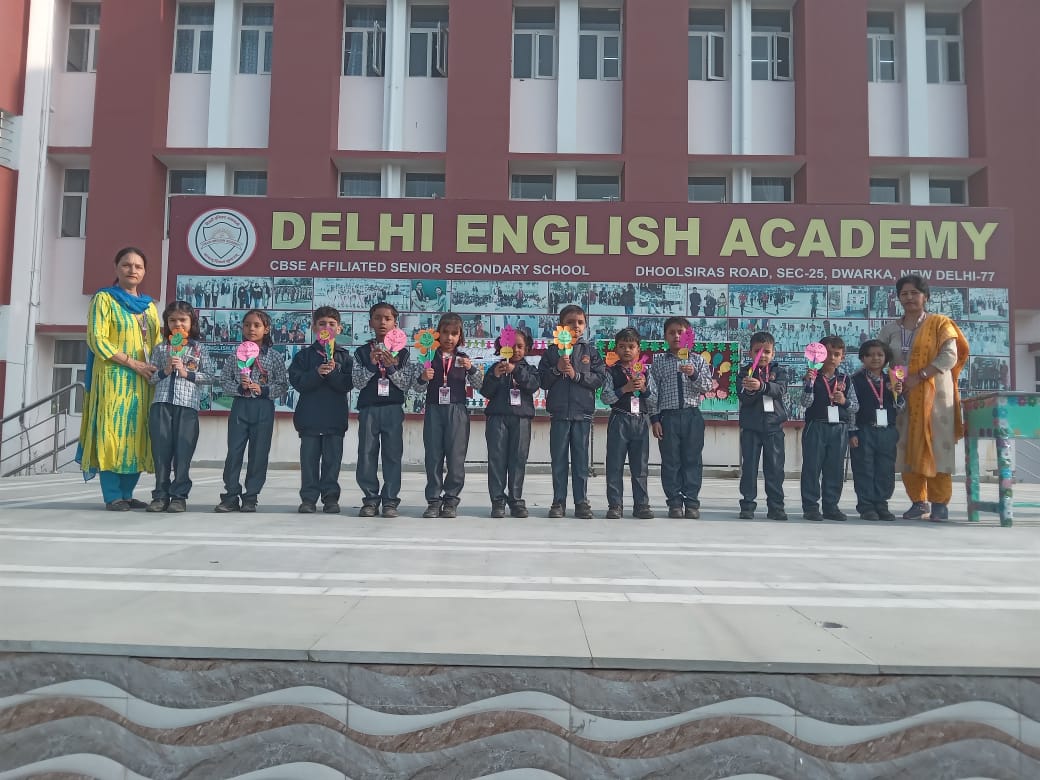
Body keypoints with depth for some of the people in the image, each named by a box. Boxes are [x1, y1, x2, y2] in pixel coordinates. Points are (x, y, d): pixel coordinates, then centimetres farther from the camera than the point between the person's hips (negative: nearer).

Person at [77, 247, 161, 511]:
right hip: (114, 377, -6)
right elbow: (97, 340, -8)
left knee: (137, 433, 3)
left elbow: (157, 343, 21)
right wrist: (132, 363, -15)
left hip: (143, 380, 6)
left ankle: (127, 493, 8)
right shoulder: (104, 299, 1)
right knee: (113, 431, -8)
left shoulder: (150, 305, 19)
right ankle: (112, 496, -5)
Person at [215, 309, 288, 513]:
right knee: (234, 452, 2)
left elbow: (283, 386, -1)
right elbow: (224, 381, 4)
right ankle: (231, 497, 11)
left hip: (264, 408, -1)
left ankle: (250, 498, 13)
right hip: (239, 407, 1)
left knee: (259, 454, 2)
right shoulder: (235, 355, 5)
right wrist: (240, 388, -13)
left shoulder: (275, 357, 1)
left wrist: (263, 390, -15)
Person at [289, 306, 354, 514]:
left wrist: (332, 372, -19)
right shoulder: (304, 355, 6)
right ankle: (308, 498, 12)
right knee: (309, 458, 4)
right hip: (309, 416, 0)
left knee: (332, 459, 3)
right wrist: (317, 373, -19)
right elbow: (297, 381, -5)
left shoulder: (344, 356, 6)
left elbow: (347, 384, -4)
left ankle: (331, 497, 11)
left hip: (335, 417, 0)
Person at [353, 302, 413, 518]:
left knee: (393, 454, 0)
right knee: (367, 454, 2)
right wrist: (372, 364, -15)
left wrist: (391, 367, -15)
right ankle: (370, 499, 11)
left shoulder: (402, 352, 5)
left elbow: (406, 384, -1)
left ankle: (390, 500, 7)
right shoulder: (362, 352, 6)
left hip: (393, 408, -1)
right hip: (368, 408, 1)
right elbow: (357, 383, -2)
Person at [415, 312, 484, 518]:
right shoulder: (430, 357, 6)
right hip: (434, 410, 0)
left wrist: (471, 369, -13)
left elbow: (479, 385, 4)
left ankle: (451, 500, 10)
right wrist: (423, 378, -16)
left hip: (457, 411, 0)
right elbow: (419, 389, 5)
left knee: (456, 457, 0)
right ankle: (434, 500, 10)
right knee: (433, 457, 3)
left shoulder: (463, 359, 7)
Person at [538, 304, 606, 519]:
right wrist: (556, 369, -12)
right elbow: (541, 380, 4)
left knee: (581, 459, 4)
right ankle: (558, 501, 12)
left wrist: (577, 375, -12)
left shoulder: (590, 352, 7)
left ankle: (581, 501, 11)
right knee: (559, 459, 5)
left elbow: (599, 378, -2)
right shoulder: (551, 351, 7)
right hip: (559, 412, 0)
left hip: (583, 412, 0)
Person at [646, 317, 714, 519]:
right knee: (670, 461, 2)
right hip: (668, 416, 0)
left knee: (692, 460, 3)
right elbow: (653, 392, 4)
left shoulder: (698, 360, 8)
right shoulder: (659, 362, 6)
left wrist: (694, 375, -18)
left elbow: (706, 387, 1)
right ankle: (675, 503, 11)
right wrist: (654, 419, -2)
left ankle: (692, 502, 10)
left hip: (692, 415, 1)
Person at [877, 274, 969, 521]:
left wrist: (918, 376, -19)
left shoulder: (939, 323, 0)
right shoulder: (891, 329, 11)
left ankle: (940, 502, 2)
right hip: (903, 396, 4)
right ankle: (918, 501, 12)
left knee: (935, 445, -5)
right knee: (907, 448, 2)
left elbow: (949, 357, -10)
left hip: (934, 394, -3)